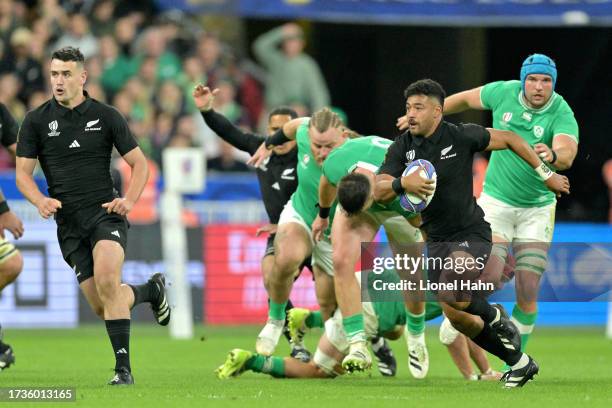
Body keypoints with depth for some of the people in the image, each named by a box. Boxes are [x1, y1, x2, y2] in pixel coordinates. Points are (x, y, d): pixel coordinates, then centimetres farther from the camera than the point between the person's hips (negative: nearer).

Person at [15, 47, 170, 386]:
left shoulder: (106, 116, 1)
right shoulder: (37, 121, 3)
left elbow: (139, 163, 7)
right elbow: (23, 172, 3)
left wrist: (129, 199, -10)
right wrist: (40, 201, -17)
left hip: (105, 214, -3)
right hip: (68, 224, 3)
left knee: (106, 281, -28)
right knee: (101, 306, 1)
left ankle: (123, 367, -21)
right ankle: (151, 289, 34)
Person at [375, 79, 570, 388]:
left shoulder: (461, 136, -13)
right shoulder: (402, 147, -3)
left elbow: (509, 140, 1)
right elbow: (379, 192, -12)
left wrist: (546, 174, 5)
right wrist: (403, 183, -34)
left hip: (471, 235, -6)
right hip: (436, 240, 6)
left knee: (451, 297, -30)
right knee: (460, 320, 6)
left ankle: (495, 317, 3)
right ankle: (519, 362, 26)